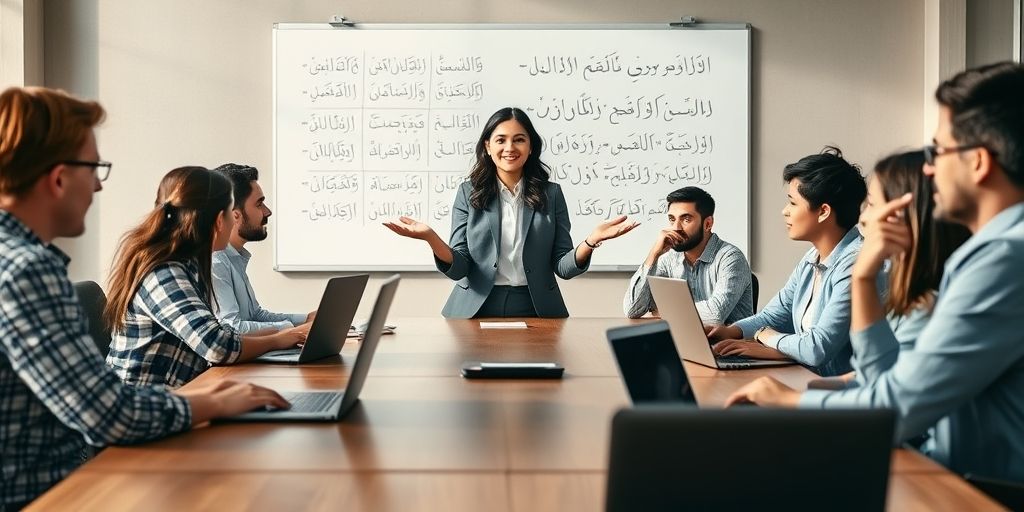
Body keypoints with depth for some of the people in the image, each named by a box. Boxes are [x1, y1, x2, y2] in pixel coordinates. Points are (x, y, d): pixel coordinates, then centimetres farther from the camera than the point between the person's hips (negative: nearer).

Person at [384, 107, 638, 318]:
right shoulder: (469, 193, 2)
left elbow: (563, 267, 0)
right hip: (476, 311, 0)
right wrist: (431, 239, -24)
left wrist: (591, 241, -20)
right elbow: (458, 268, -4)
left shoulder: (551, 194, 3)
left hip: (535, 311, 1)